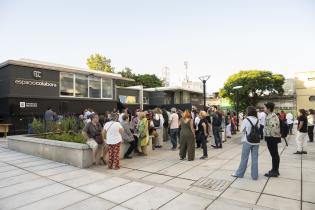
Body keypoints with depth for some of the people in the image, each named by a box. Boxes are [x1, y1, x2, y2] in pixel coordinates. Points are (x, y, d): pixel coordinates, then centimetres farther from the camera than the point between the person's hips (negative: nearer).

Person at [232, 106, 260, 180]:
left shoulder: (246, 120, -10)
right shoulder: (257, 120, 1)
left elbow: (241, 130, -4)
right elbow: (259, 130, 3)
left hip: (247, 141, -3)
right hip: (256, 142, 3)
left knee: (244, 158, 6)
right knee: (255, 159, 9)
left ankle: (239, 173, 19)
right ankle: (254, 175, 16)